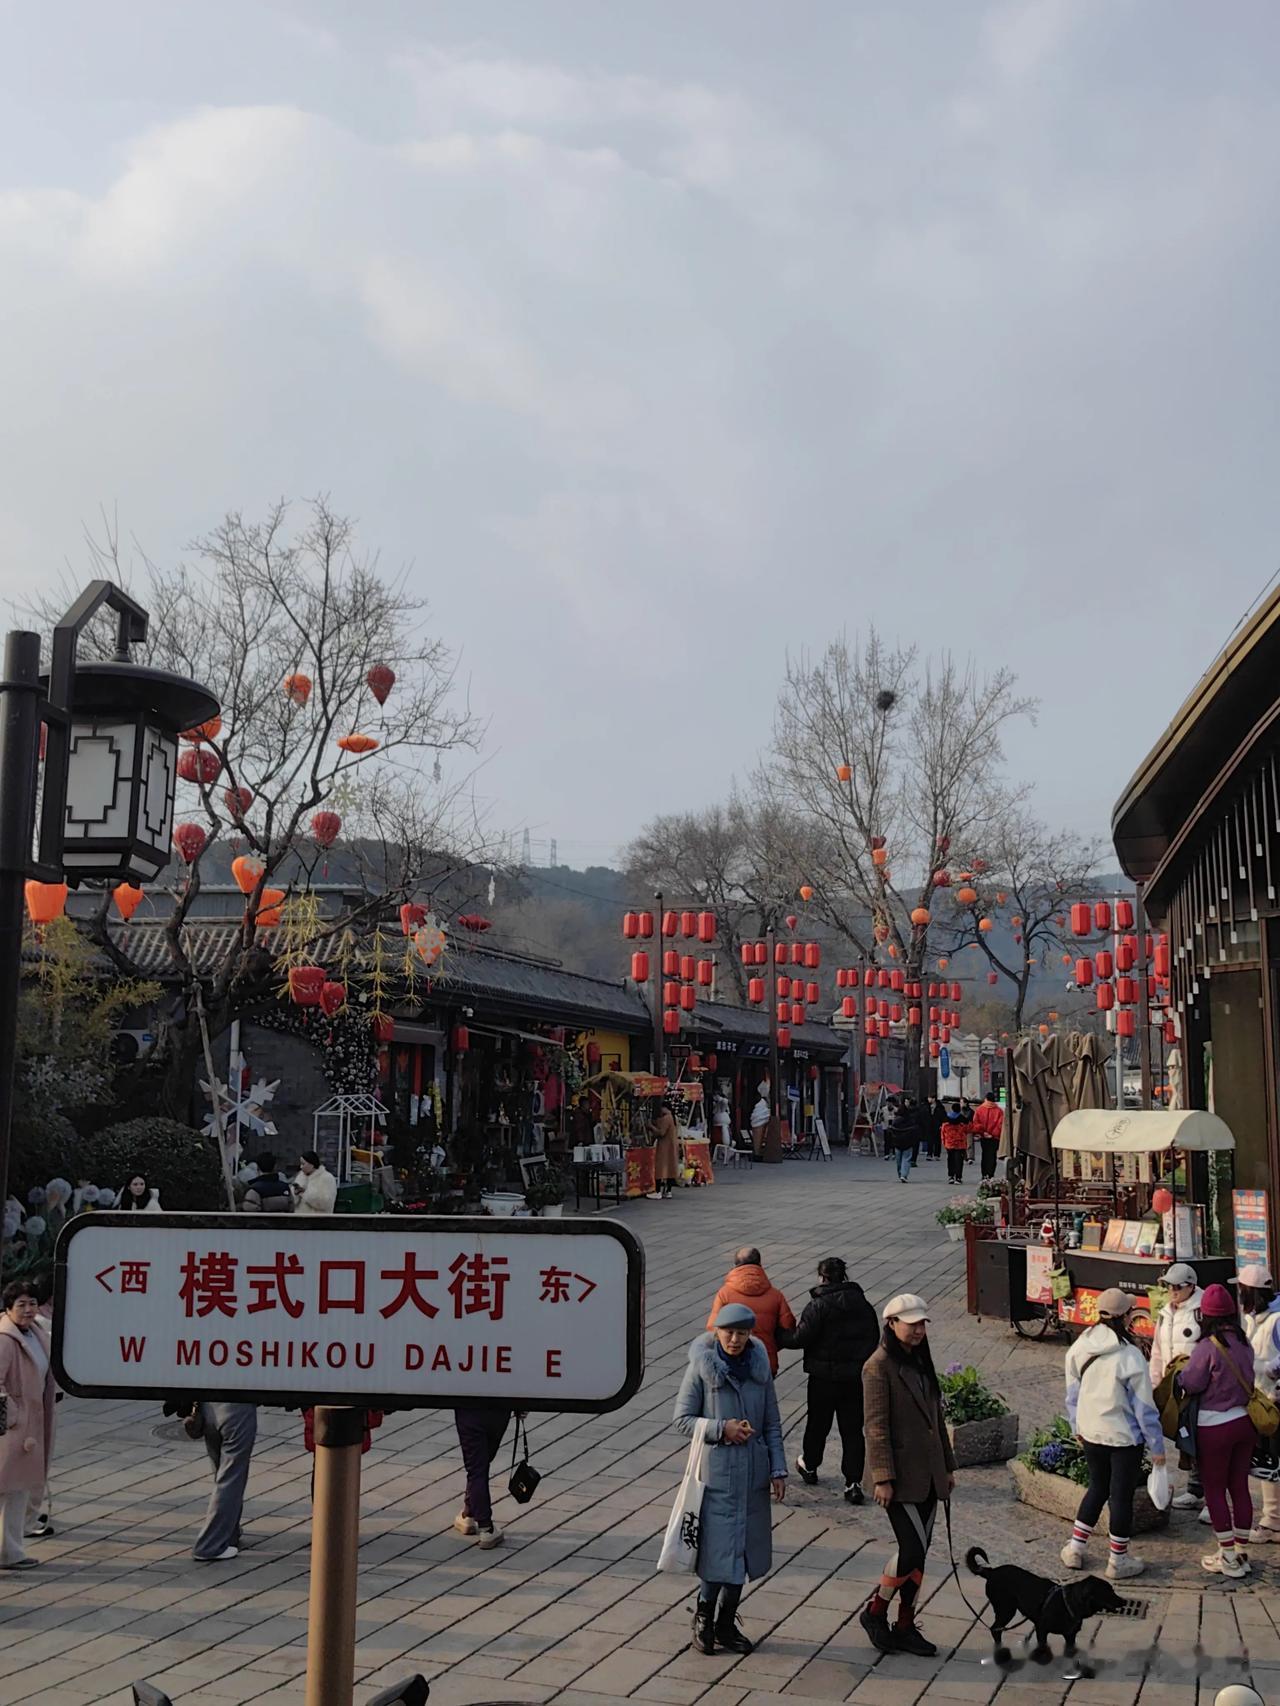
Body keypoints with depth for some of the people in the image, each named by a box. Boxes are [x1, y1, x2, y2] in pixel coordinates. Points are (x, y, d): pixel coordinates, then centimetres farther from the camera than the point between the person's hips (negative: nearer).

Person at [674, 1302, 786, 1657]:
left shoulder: (759, 1366, 3)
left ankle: (726, 1623, 25)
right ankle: (703, 1617, 16)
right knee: (718, 1547, -7)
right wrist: (722, 1428, -17)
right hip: (715, 1471, -4)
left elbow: (773, 1424, 9)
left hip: (753, 1472, 4)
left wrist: (778, 1470, 3)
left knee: (744, 1548, 10)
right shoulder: (702, 1366, -9)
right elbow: (682, 1418, -6)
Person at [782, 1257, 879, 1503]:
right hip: (857, 1378, 4)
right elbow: (875, 1337, 10)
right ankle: (853, 1483, 2)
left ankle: (809, 1466, 37)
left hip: (825, 1378, -4)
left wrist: (778, 1335, -1)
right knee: (853, 1429, 7)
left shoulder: (818, 1306, -15)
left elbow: (800, 1338, -17)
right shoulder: (863, 1304, 3)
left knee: (817, 1424, 16)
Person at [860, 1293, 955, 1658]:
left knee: (917, 1552, 10)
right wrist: (883, 1478, -19)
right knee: (913, 1549, -10)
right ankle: (874, 1612, 9)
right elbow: (876, 1426, -16)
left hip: (928, 1474, 8)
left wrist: (947, 1465, 18)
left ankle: (905, 1627, 20)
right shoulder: (879, 1367, -13)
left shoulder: (922, 1362, 12)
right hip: (900, 1475, -8)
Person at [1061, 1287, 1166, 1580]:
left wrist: (1077, 1427, 20)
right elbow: (1144, 1407, -15)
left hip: (1090, 1432, 5)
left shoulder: (1079, 1348, -6)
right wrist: (1157, 1447, -5)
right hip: (1124, 1436, -5)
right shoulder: (1130, 1357, -22)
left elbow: (1072, 1393, 6)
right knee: (1121, 1495, 10)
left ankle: (1075, 1548, 27)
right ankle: (1118, 1561, 22)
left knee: (1097, 1487, 23)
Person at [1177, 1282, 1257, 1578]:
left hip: (1215, 1426, -6)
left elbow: (1191, 1384, -14)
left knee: (1215, 1490, 7)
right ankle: (1242, 1552, 24)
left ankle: (1228, 1558, 10)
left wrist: (1179, 1373, 5)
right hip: (1245, 1420, 6)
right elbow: (1248, 1379, 8)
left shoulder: (1207, 1347, -18)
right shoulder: (1245, 1344, 0)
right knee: (1240, 1486, 15)